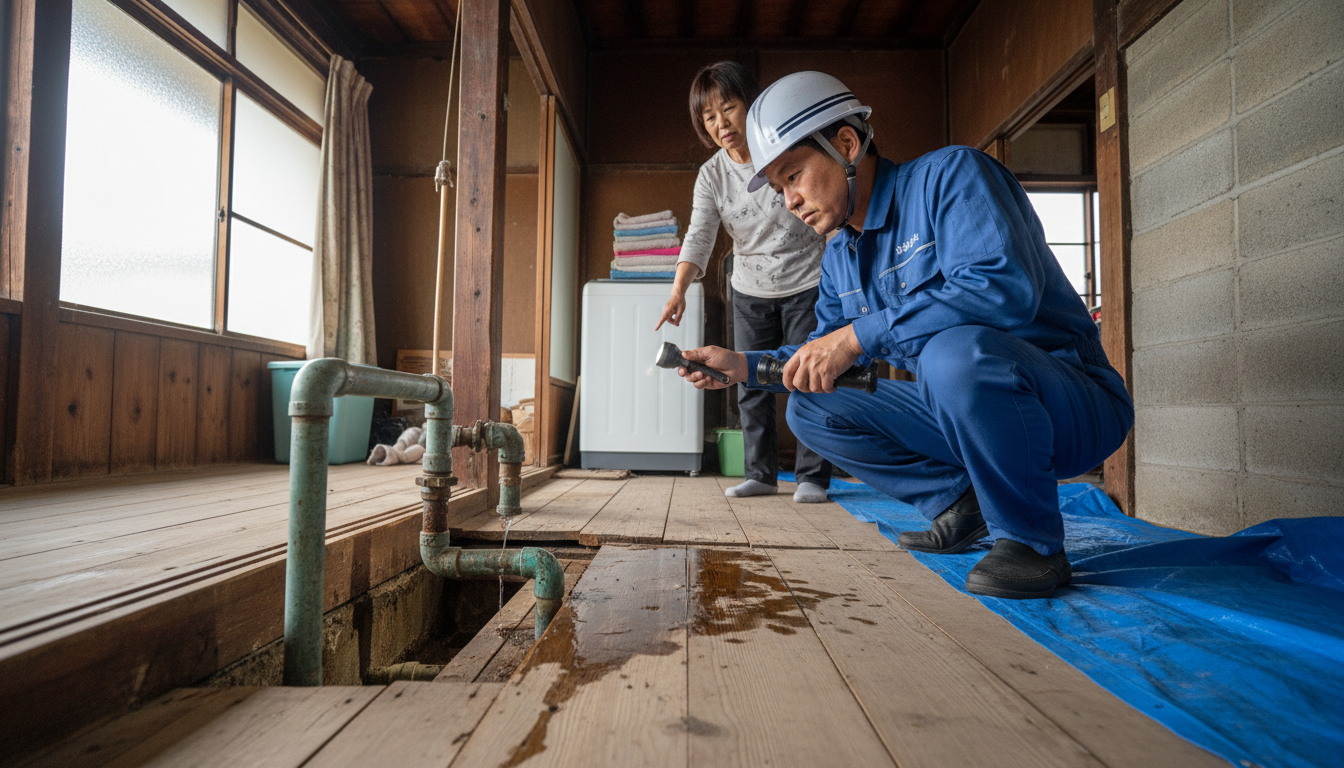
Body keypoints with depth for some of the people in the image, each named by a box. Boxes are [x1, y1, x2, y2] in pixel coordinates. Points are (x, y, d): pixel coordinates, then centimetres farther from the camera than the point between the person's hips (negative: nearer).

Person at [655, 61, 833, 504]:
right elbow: (698, 237, -15)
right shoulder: (712, 175, -4)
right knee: (751, 385, 5)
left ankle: (812, 476, 8)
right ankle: (760, 474, 16)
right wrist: (678, 290, -31)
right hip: (750, 291, 4)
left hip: (806, 285, -4)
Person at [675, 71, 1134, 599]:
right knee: (809, 408, 1)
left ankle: (1031, 541, -16)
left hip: (1074, 406, -7)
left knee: (956, 350, -39)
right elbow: (826, 353, 18)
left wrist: (859, 335, -30)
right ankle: (957, 502, 6)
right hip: (960, 411, 7)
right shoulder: (839, 258, 9)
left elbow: (1004, 288, -30)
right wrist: (745, 366, 2)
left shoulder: (950, 174, -14)